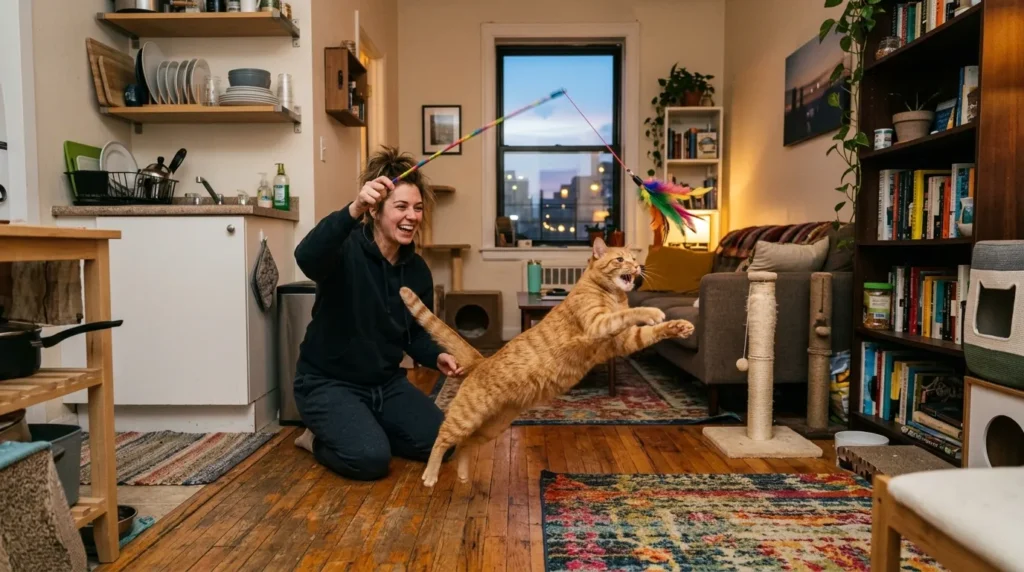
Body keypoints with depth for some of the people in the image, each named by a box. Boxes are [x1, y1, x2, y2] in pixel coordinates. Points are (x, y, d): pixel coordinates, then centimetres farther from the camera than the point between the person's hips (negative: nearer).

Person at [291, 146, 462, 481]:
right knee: (370, 458, -25)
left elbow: (416, 334, 8)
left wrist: (437, 357, -14)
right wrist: (353, 210, -59)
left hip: (386, 382, 6)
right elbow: (306, 258, -44)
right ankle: (319, 437, 8)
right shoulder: (346, 251, -19)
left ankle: (364, 430, 19)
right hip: (328, 383, -6)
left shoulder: (418, 271, 0)